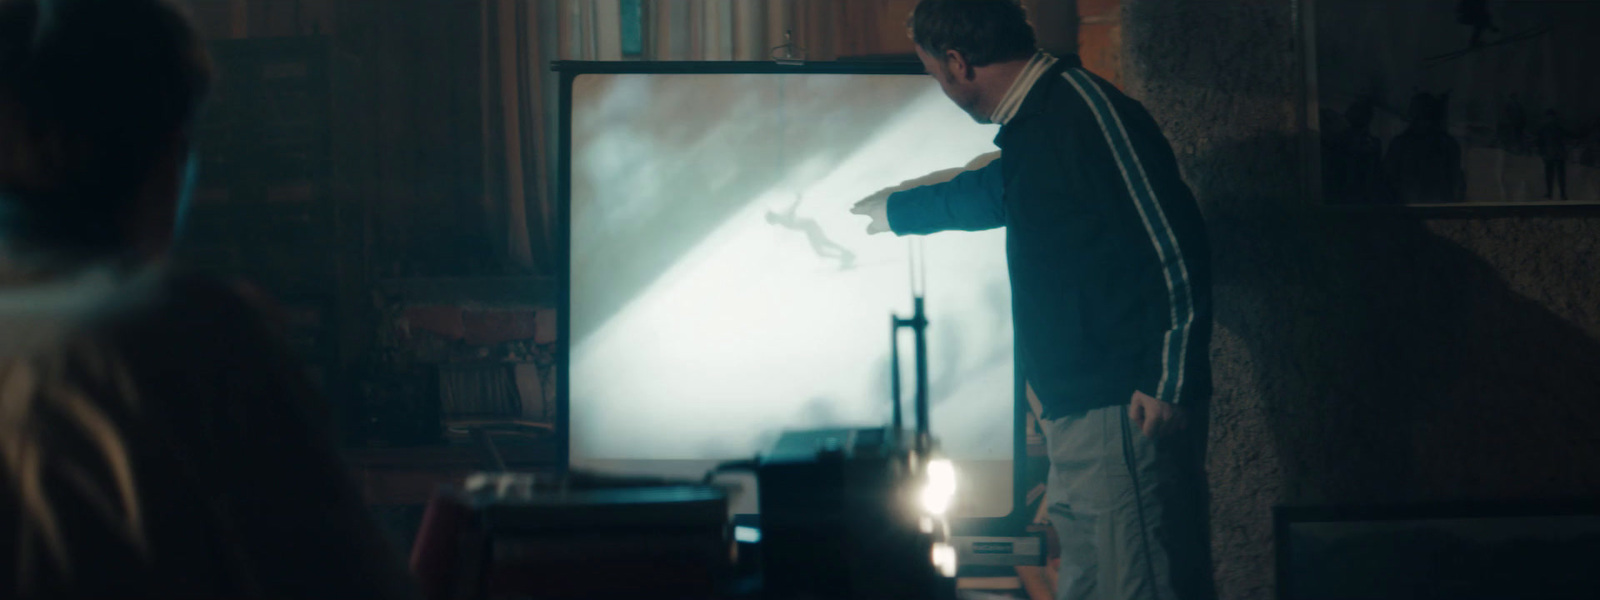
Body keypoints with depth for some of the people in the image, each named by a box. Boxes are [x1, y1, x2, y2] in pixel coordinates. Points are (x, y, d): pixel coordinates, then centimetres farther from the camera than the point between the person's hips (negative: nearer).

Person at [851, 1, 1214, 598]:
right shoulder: (1030, 128, 18)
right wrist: (891, 210, 57)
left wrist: (1167, 386, -20)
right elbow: (989, 191, 42)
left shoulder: (1085, 111, -13)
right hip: (1075, 414, 10)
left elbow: (1176, 251, -19)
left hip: (1127, 411, -10)